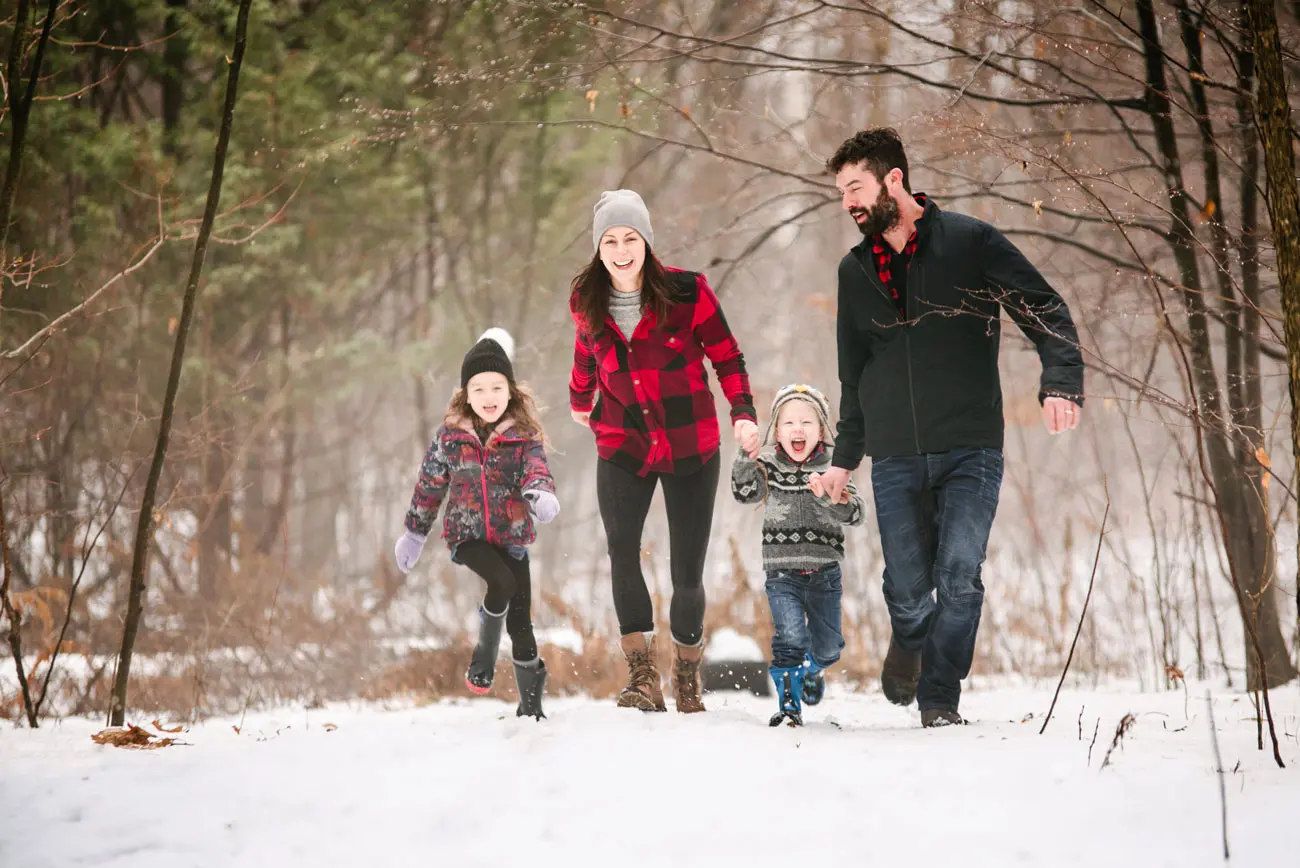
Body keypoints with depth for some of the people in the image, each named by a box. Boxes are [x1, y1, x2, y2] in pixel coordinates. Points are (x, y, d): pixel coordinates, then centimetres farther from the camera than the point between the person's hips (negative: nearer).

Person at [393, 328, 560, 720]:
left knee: (521, 622, 0)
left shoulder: (523, 436, -2)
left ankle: (531, 705, 15)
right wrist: (414, 533, 17)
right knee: (501, 582, -31)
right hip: (468, 534, -1)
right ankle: (484, 657, -8)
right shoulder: (450, 436, 1)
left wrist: (540, 493, -42)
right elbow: (430, 485, 11)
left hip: (512, 536, 1)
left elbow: (537, 470, -18)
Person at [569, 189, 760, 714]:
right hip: (623, 447, 2)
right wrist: (579, 402, 35)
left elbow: (726, 356, -2)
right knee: (621, 550, -22)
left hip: (691, 448, -1)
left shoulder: (687, 292, -11)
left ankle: (687, 677, 21)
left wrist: (743, 413, -14)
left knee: (687, 574, 0)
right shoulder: (587, 304, -2)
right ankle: (642, 675, -20)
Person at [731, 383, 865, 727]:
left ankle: (813, 669, 48)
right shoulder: (768, 468, 2)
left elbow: (856, 513, -10)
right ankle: (789, 701, -5)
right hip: (781, 571, -1)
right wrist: (746, 454, -27)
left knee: (828, 646, 13)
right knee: (790, 637, -20)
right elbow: (745, 492, -14)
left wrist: (829, 496, -30)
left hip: (824, 572, 1)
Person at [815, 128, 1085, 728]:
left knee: (959, 579, -12)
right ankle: (910, 642, 34)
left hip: (971, 451, -3)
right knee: (907, 588, 1)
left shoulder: (970, 242, -1)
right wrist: (844, 455, 21)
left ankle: (940, 699, 0)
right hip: (894, 458, 3)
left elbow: (1045, 310, -2)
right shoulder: (856, 271, 13)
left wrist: (1061, 382, -18)